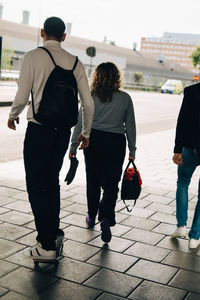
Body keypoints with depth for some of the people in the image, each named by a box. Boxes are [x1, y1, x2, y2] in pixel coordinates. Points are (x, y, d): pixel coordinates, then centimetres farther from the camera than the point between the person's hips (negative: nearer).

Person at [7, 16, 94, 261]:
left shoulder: (33, 56, -6)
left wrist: (12, 116, 12)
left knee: (36, 186, 2)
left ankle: (46, 246, 3)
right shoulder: (75, 62, 7)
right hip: (63, 130, 5)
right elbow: (88, 103, 6)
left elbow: (22, 97, -9)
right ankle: (53, 233, 31)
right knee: (52, 181, 19)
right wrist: (86, 132, 19)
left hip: (38, 128, -5)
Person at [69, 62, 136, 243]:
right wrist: (132, 149, 9)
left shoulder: (91, 97, -3)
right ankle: (106, 218, -15)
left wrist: (73, 147, 4)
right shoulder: (125, 98, -2)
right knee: (111, 184, 3)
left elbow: (80, 123, -3)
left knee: (93, 181, 16)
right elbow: (130, 126, 1)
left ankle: (92, 216, 29)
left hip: (93, 141, 1)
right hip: (116, 143, -1)